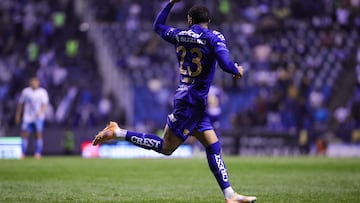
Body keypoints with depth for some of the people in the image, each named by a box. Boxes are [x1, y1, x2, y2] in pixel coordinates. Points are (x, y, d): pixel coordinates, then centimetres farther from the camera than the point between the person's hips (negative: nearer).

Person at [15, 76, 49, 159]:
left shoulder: (43, 92, 1)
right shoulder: (25, 91, 6)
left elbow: (45, 104, -5)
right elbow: (20, 104, 13)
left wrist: (40, 112, -24)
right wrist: (18, 115, 13)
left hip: (38, 117, -1)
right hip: (27, 117, 1)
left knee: (38, 135, -4)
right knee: (24, 135, -4)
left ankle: (38, 154, -1)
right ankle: (22, 154, 1)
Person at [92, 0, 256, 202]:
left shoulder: (180, 35, 8)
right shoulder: (214, 37, -9)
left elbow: (158, 25, 28)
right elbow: (225, 64, -22)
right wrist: (237, 71, -1)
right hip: (194, 100, -8)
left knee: (214, 147, 5)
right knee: (166, 147, -3)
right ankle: (118, 133, -6)